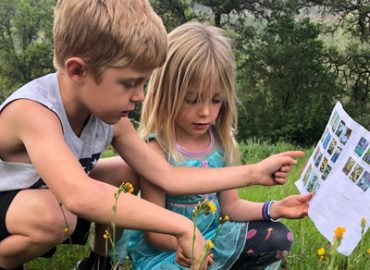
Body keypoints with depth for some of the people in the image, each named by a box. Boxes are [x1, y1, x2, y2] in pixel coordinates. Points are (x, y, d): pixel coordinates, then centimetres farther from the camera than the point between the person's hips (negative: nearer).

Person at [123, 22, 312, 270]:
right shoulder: (157, 150, -23)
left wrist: (274, 208, -12)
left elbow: (229, 205, 3)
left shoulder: (221, 141, -4)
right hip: (166, 249, -5)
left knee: (279, 238, 0)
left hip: (212, 237, 6)